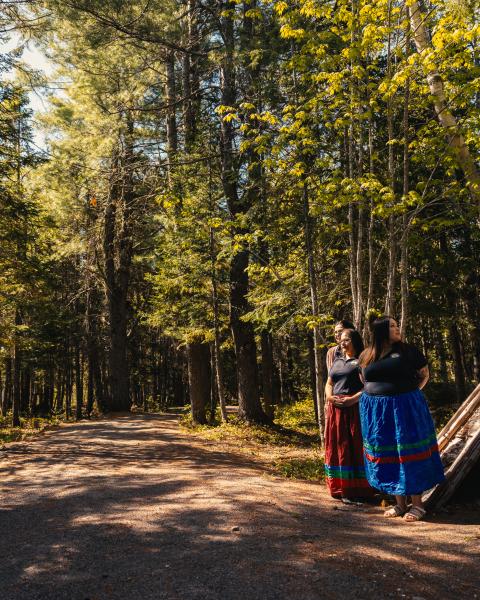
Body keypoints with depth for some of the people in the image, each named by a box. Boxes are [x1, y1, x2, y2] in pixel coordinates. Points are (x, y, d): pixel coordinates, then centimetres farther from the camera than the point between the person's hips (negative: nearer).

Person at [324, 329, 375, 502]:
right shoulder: (337, 361, 18)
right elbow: (328, 384, 18)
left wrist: (352, 399, -20)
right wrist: (330, 397, -2)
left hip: (355, 409, -6)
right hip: (336, 410, 6)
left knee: (356, 448, -3)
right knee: (339, 447, 7)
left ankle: (359, 489, 5)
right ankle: (342, 488, 15)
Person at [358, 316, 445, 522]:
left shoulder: (408, 351, -3)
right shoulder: (366, 355, 5)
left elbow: (424, 374, 6)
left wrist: (409, 394, -2)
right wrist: (375, 395, 7)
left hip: (405, 409, -3)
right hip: (376, 412, 3)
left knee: (409, 454, 2)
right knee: (387, 456, 9)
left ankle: (417, 505, 15)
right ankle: (400, 504, 22)